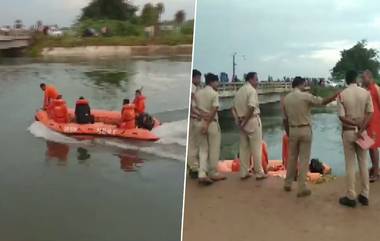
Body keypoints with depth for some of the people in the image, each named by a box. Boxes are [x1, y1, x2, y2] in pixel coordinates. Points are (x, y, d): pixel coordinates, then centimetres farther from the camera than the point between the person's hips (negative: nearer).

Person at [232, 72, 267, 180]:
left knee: (244, 148, 11)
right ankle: (259, 173, 6)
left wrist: (238, 120, 4)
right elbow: (251, 108, -22)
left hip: (242, 122, 8)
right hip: (253, 120, -7)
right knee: (256, 148, 0)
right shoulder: (252, 90, -12)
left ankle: (244, 173, 14)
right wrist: (245, 121, -14)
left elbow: (234, 108, 12)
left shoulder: (239, 91, 13)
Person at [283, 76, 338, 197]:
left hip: (293, 130, 4)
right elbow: (323, 102, -8)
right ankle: (302, 188, 4)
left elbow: (285, 119, 7)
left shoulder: (286, 99, 3)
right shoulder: (306, 96, -11)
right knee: (304, 159, 1)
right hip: (305, 130, -4)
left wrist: (288, 134, 16)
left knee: (292, 158, 17)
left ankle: (288, 184, 25)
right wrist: (336, 95, 3)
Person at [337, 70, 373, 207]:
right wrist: (361, 128, -12)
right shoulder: (366, 93, -2)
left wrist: (354, 124, -7)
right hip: (362, 132, 2)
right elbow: (369, 114, -7)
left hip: (348, 132, -2)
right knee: (363, 163, 11)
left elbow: (342, 117, -13)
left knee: (350, 165, 3)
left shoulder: (342, 95, -8)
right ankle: (364, 195, 17)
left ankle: (351, 197, 7)